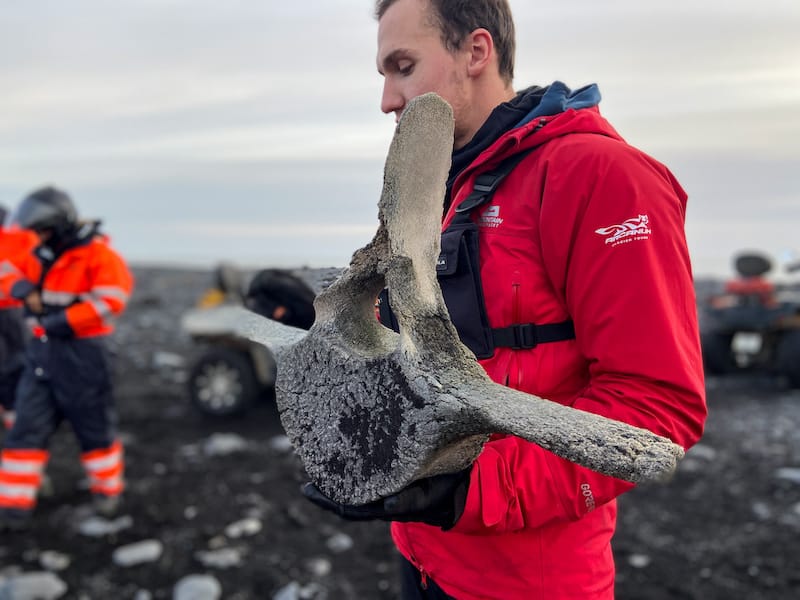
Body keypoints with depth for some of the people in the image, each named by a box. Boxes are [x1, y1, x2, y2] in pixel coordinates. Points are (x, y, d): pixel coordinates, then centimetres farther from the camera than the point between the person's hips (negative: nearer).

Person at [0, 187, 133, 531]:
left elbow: (112, 297, -24)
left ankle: (107, 490, 29)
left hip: (81, 352, -6)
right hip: (41, 351, 7)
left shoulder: (97, 254, -13)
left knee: (94, 426, 8)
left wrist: (65, 321, -23)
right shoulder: (39, 256, 9)